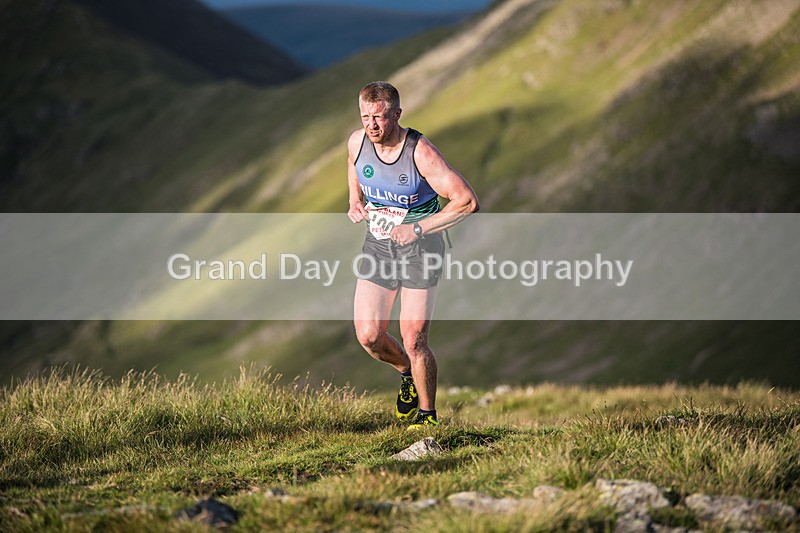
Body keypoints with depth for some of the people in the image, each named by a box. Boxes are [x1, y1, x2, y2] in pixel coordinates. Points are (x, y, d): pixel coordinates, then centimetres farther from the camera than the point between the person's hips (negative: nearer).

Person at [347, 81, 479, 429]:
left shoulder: (420, 152, -24)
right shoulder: (357, 142, -8)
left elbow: (467, 201, -26)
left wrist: (417, 229, -28)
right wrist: (355, 202, 5)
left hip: (420, 246, -5)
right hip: (378, 244, 5)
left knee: (413, 339, -8)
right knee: (368, 335, -3)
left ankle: (428, 414, 14)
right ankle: (408, 374, 29)